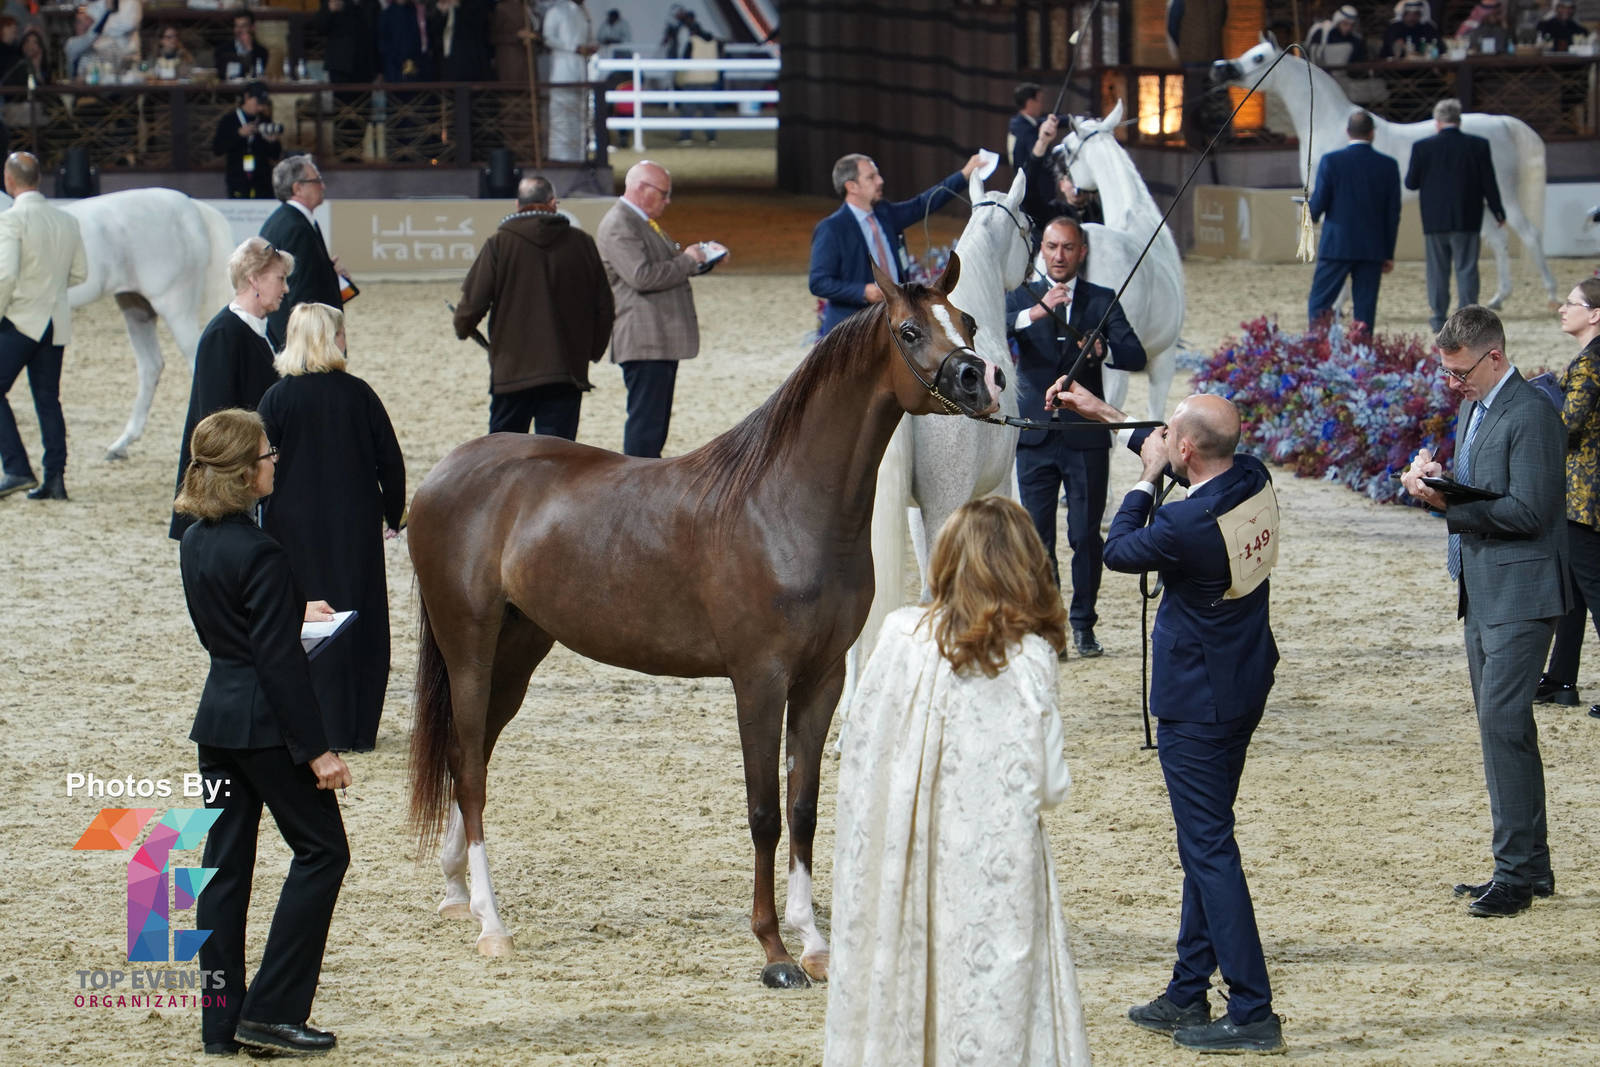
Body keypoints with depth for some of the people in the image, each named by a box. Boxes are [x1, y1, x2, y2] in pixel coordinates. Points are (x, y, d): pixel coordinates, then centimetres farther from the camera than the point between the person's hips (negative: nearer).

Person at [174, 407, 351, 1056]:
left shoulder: (196, 543, 5)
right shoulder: (260, 553, -21)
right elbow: (279, 661, -20)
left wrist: (293, 610, 33)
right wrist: (316, 750, -16)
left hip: (217, 720, 8)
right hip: (265, 726, -8)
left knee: (224, 865, 11)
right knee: (321, 850, 6)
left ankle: (221, 1023, 14)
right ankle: (271, 1010, 2)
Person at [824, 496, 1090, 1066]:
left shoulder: (900, 635, -5)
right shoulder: (1029, 659, -10)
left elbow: (857, 747, 1)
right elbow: (1050, 785, -9)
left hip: (900, 866, 2)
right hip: (994, 864, -2)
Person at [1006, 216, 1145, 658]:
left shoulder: (1102, 301, 6)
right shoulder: (1021, 298, 7)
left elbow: (1136, 356, -5)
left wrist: (1105, 350, -28)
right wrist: (1035, 313, -30)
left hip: (1085, 437, 0)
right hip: (1036, 435, 0)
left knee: (1086, 535, 2)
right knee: (1037, 536, 1)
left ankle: (1083, 624, 11)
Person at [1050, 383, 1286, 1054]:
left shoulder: (1186, 524, -27)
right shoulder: (1254, 481, -3)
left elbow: (1119, 550, -7)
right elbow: (1195, 464, 18)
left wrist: (1146, 478, 1)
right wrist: (1102, 414, 24)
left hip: (1195, 707, -9)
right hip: (1244, 689, 9)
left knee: (1209, 848, -4)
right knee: (1204, 841, 18)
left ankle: (1252, 1013, -4)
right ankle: (1189, 994, 28)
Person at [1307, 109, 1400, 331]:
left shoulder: (1331, 162, -6)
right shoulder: (1388, 166, 1)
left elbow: (1318, 205, -7)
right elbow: (1393, 213, 3)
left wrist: (1312, 216, 18)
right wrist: (1389, 254, 10)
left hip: (1336, 246, -2)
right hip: (1373, 250, 2)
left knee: (1318, 304, 3)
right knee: (1365, 309, 5)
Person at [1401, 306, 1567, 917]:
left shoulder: (1531, 415, -15)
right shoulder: (1474, 408, 16)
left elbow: (1528, 511, -21)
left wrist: (1447, 501, -20)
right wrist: (1436, 478, 1)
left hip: (1521, 595, -10)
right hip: (1483, 592, 10)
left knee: (1502, 721, -14)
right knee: (1501, 727, 12)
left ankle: (1516, 872, -11)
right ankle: (1530, 866, 19)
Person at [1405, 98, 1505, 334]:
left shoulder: (1423, 147, -8)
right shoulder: (1478, 146, -5)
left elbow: (1410, 182, -2)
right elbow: (1489, 183, -2)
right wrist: (1498, 212, 10)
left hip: (1434, 219, 0)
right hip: (1467, 218, 0)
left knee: (1438, 270, 11)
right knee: (1466, 270, 4)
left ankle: (1439, 319, 13)